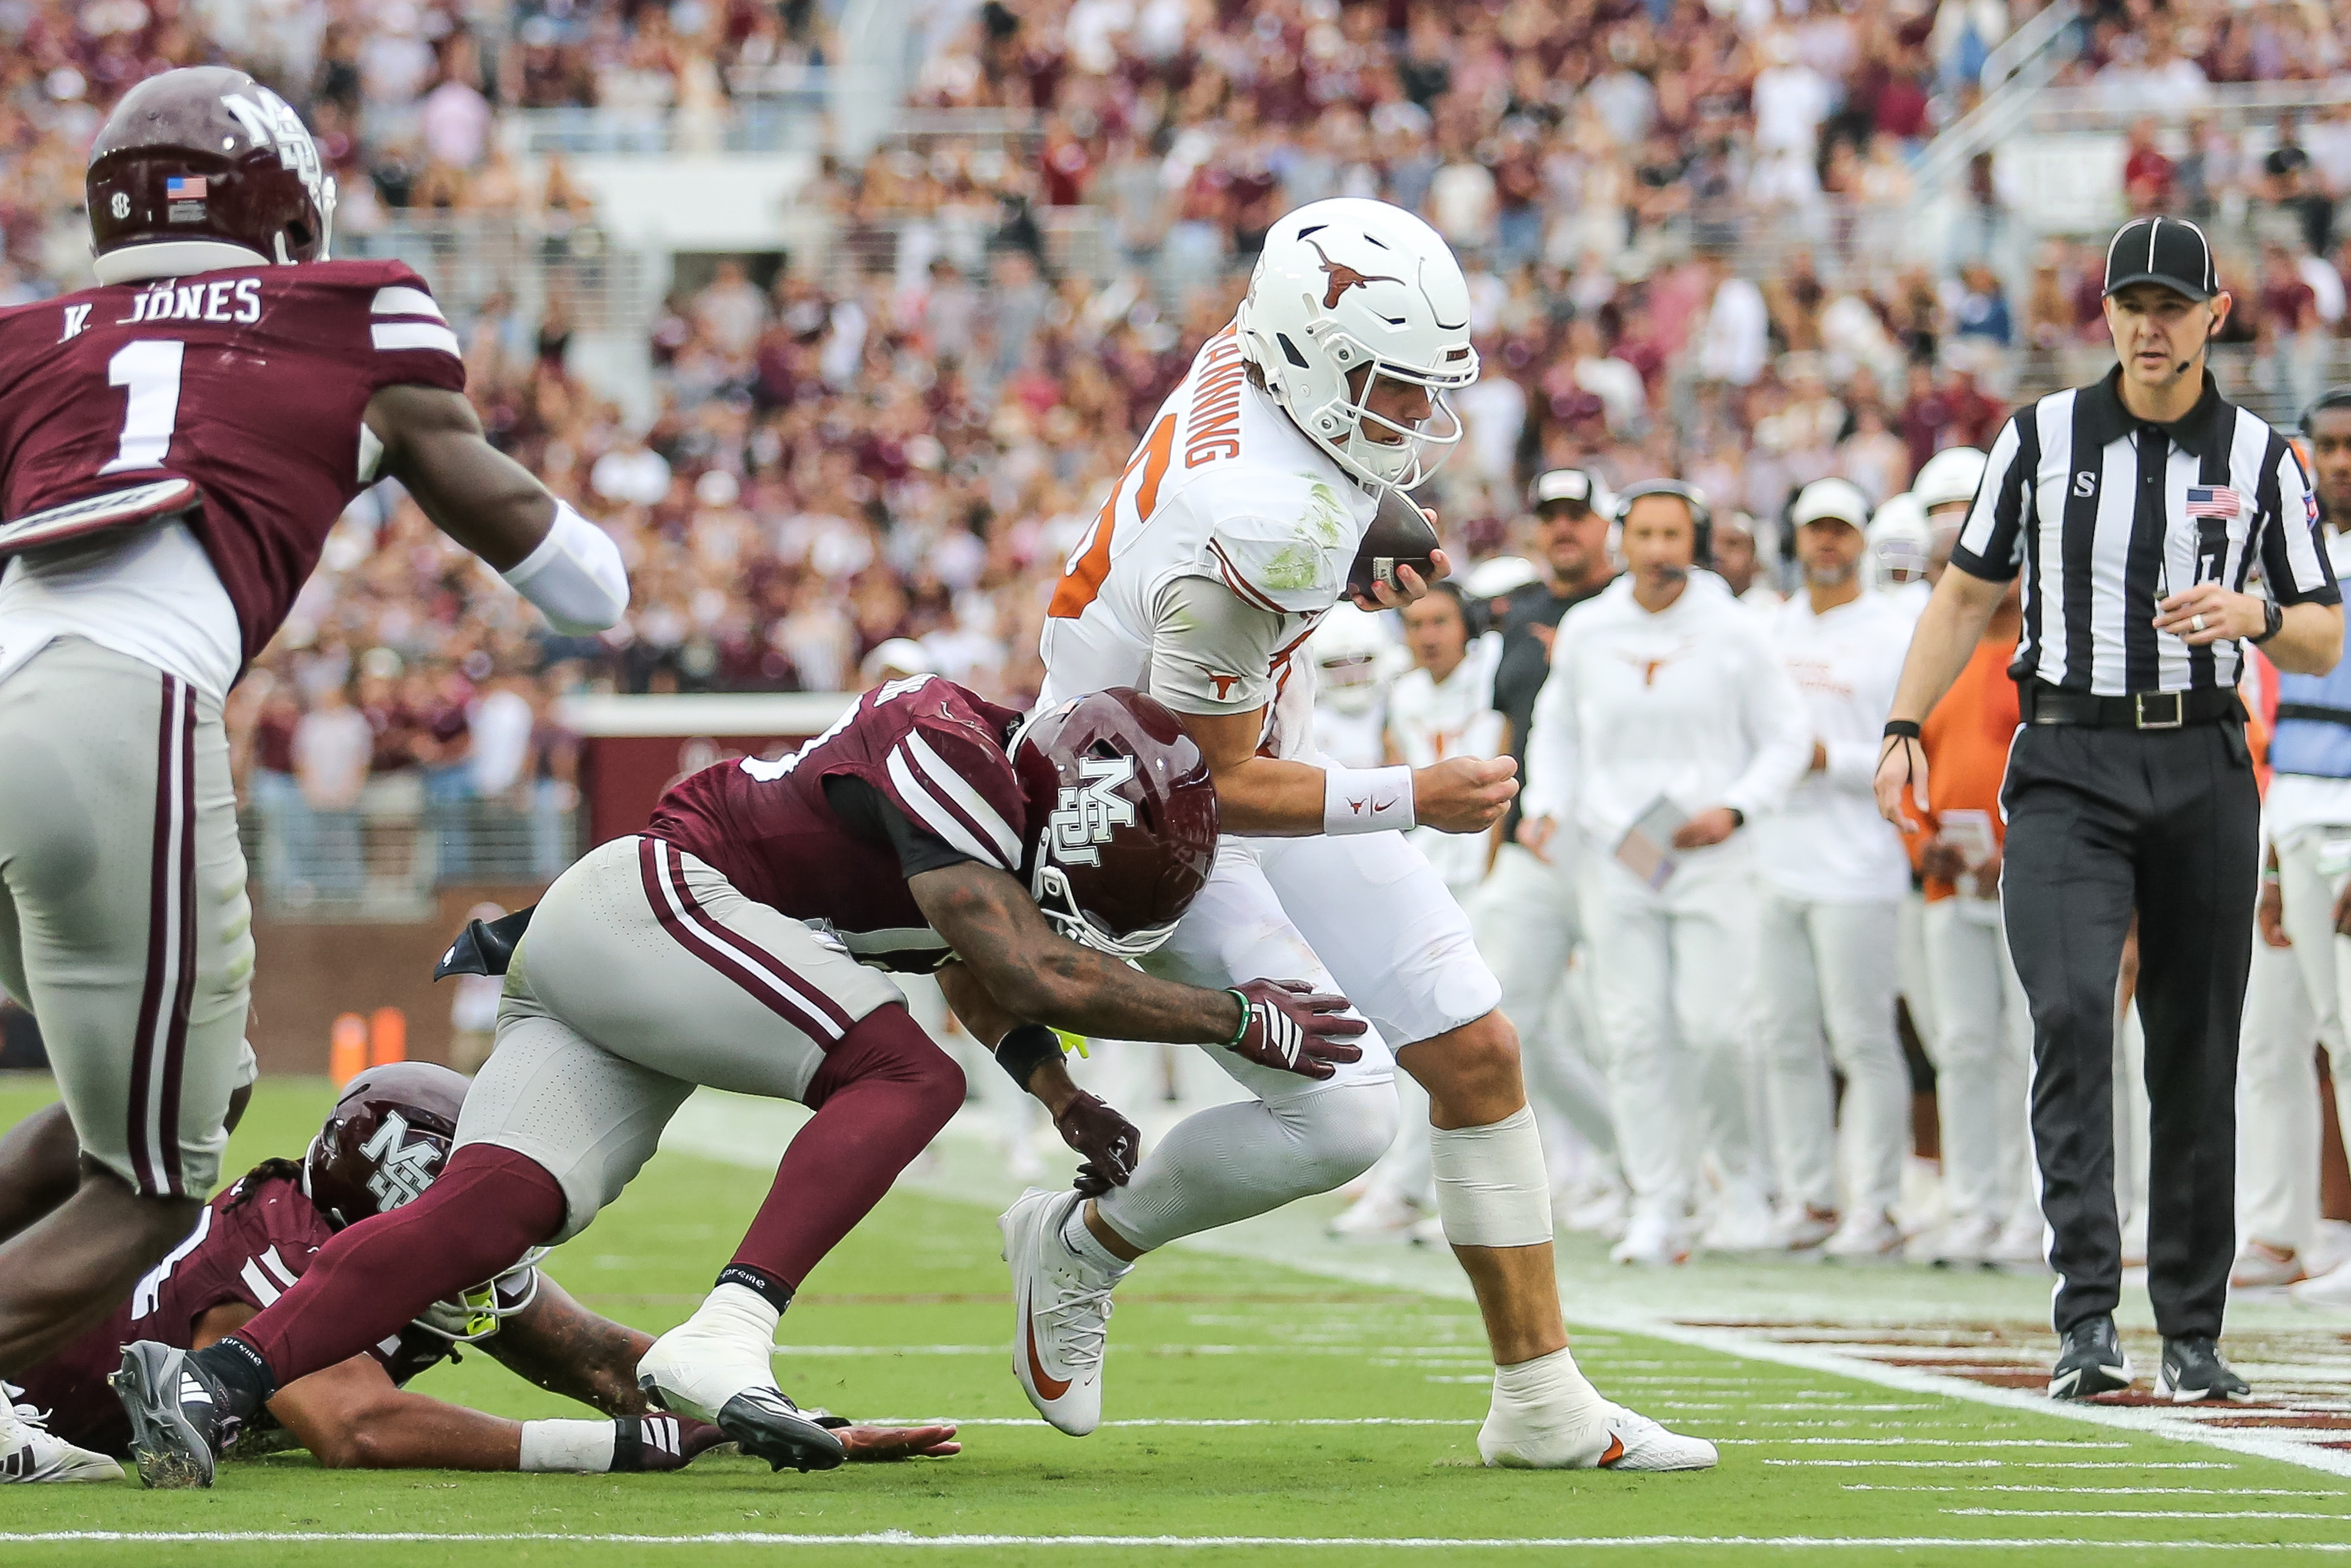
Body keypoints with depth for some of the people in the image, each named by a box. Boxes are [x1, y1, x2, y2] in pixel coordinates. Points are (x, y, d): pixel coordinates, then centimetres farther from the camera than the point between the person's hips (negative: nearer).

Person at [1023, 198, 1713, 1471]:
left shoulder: (1253, 356, -10)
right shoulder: (1258, 528, -35)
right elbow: (1211, 785, -26)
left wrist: (1360, 549, 5)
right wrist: (1412, 801, -23)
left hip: (1256, 760, 9)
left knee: (1477, 1056, 3)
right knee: (1339, 1112, -16)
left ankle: (1542, 1404, 9)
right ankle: (1081, 1245, 11)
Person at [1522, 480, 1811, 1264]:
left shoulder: (1736, 632, -1)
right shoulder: (1585, 631, 6)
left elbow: (1787, 737, 4)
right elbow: (1557, 728, 20)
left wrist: (1735, 809, -11)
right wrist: (1546, 805, 4)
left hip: (1714, 858, -2)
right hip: (1615, 857, 2)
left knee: (1713, 1026, -11)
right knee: (1635, 1032, -2)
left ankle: (1743, 1172, 13)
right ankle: (1658, 1208, 3)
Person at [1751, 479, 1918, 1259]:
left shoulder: (1897, 633, -2)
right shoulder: (1772, 629, 17)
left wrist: (1831, 759, -15)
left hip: (1856, 869, -6)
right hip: (1775, 864, 6)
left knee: (1863, 1039, -7)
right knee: (1786, 1038, 7)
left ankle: (1874, 1206, -3)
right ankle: (1806, 1200, 13)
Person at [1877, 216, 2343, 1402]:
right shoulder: (2043, 436, 6)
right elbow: (1968, 593, 13)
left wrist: (2255, 616, -15)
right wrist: (1904, 728, 3)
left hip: (2203, 769, 1)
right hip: (2069, 767, -1)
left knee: (2198, 1044, 3)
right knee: (2073, 1011, -18)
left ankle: (2193, 1334, 11)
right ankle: (2086, 1318, -23)